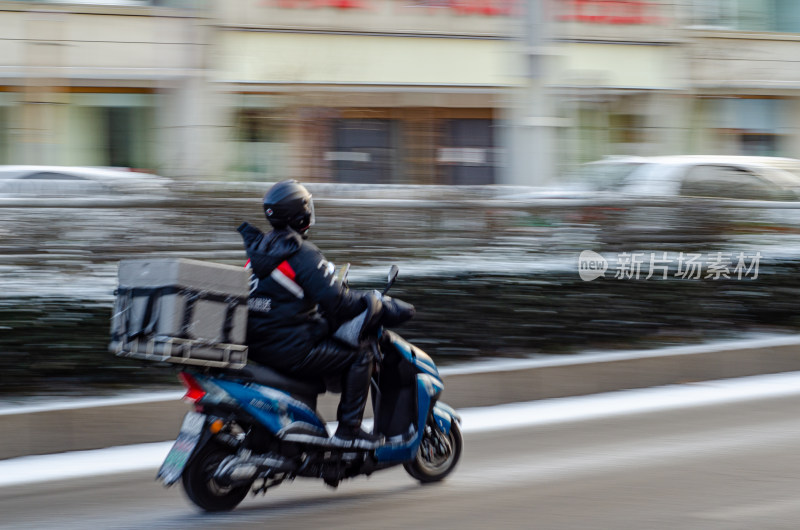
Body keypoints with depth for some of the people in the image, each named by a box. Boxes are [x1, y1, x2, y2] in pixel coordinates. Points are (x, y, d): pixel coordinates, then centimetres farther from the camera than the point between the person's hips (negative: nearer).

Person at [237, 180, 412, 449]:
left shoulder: (258, 247, 11)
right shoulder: (303, 254, -15)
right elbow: (336, 300, -19)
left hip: (256, 344, 9)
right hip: (289, 350, -9)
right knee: (359, 357, -1)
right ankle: (349, 430, -3)